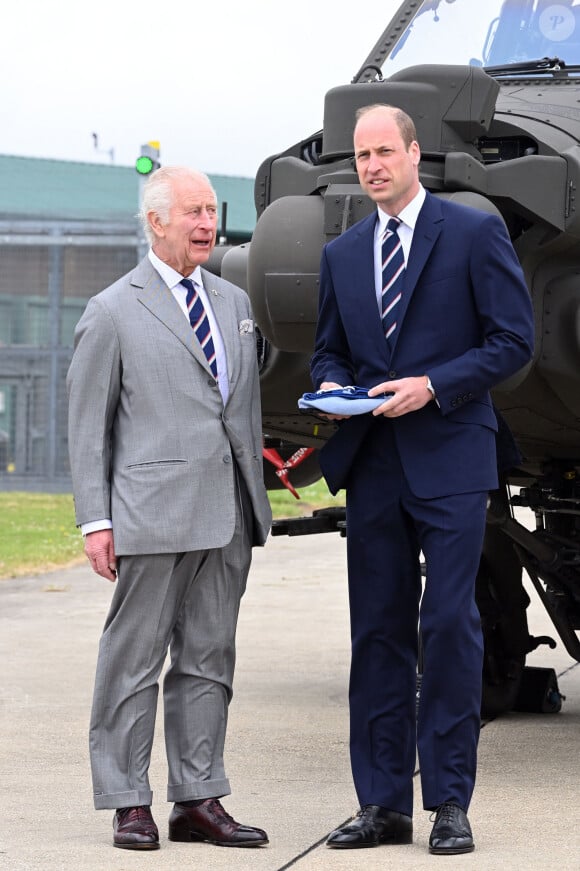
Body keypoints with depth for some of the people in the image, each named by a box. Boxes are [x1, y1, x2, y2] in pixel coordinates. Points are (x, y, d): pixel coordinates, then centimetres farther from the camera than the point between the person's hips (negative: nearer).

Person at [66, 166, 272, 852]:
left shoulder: (234, 303, 16)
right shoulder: (113, 312, 0)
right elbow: (87, 424, -1)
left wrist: (256, 500, 15)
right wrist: (95, 519, -7)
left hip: (228, 514, 6)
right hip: (153, 511, -6)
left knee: (208, 658, 8)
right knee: (135, 658, -1)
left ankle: (198, 801, 13)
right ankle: (128, 803, 5)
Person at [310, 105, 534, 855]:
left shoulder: (474, 233, 0)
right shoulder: (341, 254, 15)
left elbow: (514, 338, -4)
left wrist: (432, 385, -14)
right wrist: (331, 386, -1)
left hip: (449, 461, -5)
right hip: (371, 468, 5)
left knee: (449, 625, -7)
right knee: (377, 631, 6)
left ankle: (450, 802, -1)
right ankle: (383, 804, 11)